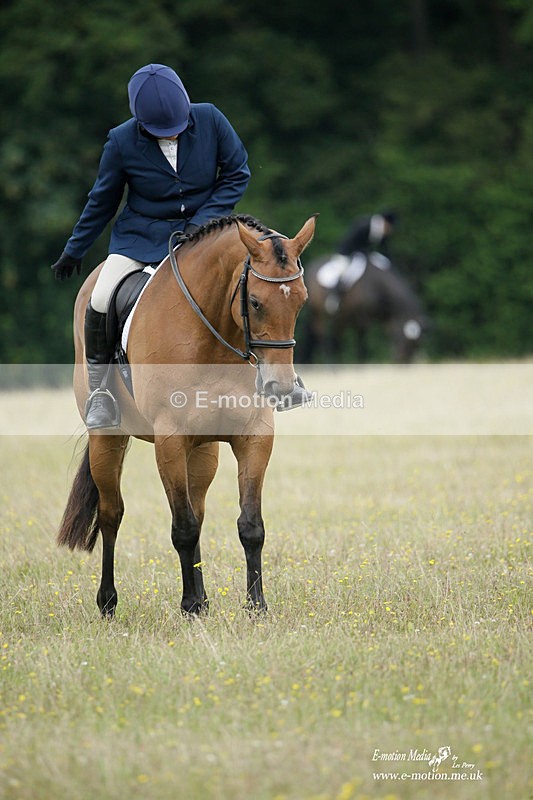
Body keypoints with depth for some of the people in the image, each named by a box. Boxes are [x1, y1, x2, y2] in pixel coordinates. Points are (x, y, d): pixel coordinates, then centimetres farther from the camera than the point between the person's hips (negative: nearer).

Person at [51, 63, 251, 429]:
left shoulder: (210, 120, -12)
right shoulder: (122, 142, -12)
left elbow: (237, 173, -1)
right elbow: (102, 201, 3)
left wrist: (204, 220, -13)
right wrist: (74, 250, 12)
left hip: (200, 231, 0)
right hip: (140, 235, 0)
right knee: (100, 302, -22)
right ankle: (99, 390, -3)